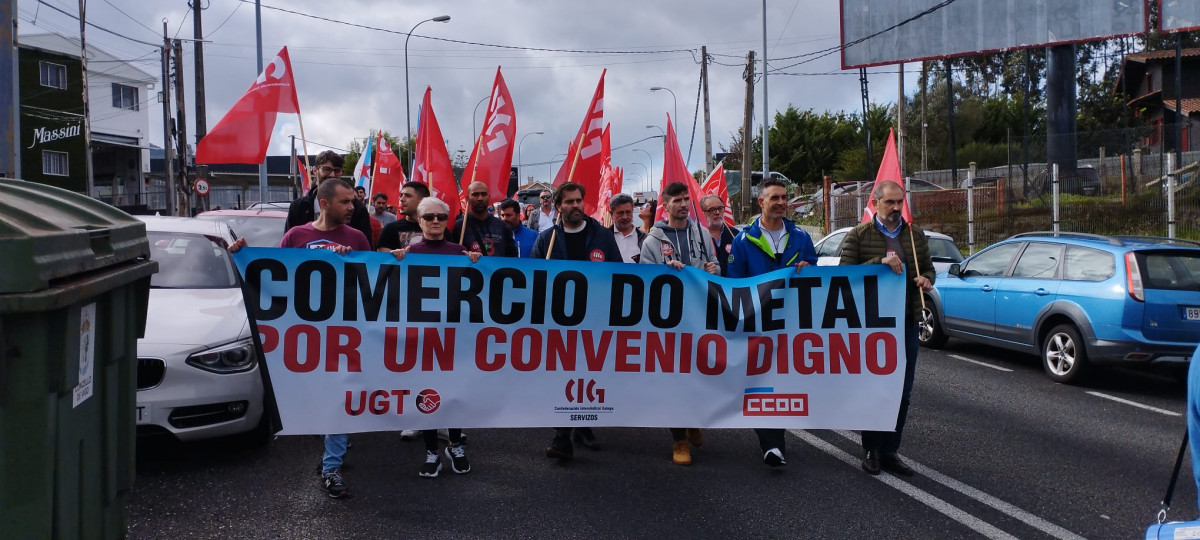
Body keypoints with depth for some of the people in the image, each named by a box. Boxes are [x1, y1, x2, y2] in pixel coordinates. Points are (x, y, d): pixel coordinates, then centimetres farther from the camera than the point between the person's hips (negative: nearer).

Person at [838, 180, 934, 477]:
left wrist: (926, 280, -4)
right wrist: (880, 262, -23)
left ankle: (889, 451, 17)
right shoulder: (859, 236, -3)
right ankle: (872, 450, 17)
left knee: (902, 391, 6)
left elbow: (928, 268, 19)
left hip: (907, 322, 4)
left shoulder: (915, 235, 10)